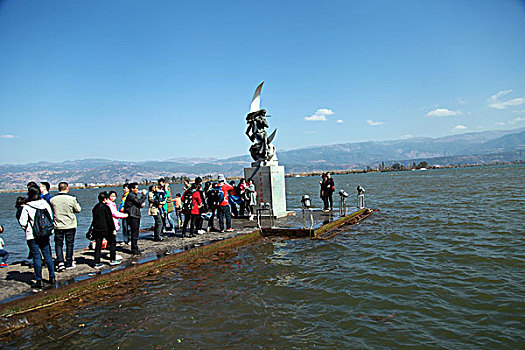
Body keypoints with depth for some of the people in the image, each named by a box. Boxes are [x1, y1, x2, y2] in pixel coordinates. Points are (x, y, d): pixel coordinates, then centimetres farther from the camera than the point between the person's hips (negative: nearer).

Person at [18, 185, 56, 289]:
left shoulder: (26, 207, -11)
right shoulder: (45, 203, -1)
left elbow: (22, 222, -8)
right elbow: (51, 217, 3)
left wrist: (26, 228, 12)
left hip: (32, 235, -3)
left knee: (36, 257, 2)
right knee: (47, 255, 13)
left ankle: (39, 281, 6)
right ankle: (52, 277, 17)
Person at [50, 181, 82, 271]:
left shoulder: (52, 200, -6)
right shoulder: (71, 199, -13)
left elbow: (51, 211, 8)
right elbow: (78, 210, -3)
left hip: (58, 226, 1)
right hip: (70, 226, -1)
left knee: (58, 244, 12)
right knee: (70, 244, 10)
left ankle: (60, 262, -1)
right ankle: (69, 263, 17)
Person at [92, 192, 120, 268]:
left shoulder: (95, 207, 11)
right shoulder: (105, 207, -12)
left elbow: (94, 219, 17)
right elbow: (110, 219, -13)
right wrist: (113, 229, -11)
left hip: (96, 230, 7)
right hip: (105, 230, -7)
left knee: (98, 246, 9)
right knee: (112, 243, 8)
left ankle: (96, 263, 8)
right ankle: (112, 260, 12)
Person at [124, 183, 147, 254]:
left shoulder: (133, 195, 20)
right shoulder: (131, 195, -12)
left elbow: (138, 204, 23)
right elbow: (139, 201, -20)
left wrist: (142, 204, 2)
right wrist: (144, 194, -11)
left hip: (136, 216, 10)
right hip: (133, 217, -10)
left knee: (135, 233, 15)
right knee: (134, 233, -7)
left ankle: (135, 248, 23)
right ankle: (134, 249, -2)